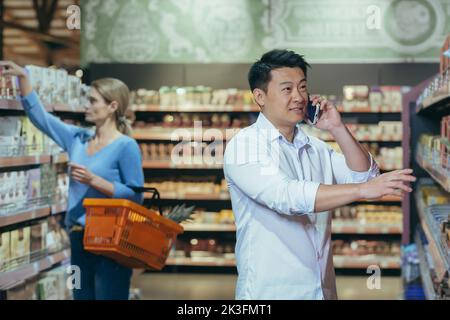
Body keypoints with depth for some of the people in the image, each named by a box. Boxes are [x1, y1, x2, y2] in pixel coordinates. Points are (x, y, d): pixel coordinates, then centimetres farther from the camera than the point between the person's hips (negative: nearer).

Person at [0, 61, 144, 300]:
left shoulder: (125, 146, -10)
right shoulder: (78, 138, 9)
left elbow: (136, 195, -14)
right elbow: (38, 114, 13)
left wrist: (94, 180, -21)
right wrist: (22, 77, 5)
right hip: (79, 239, 7)